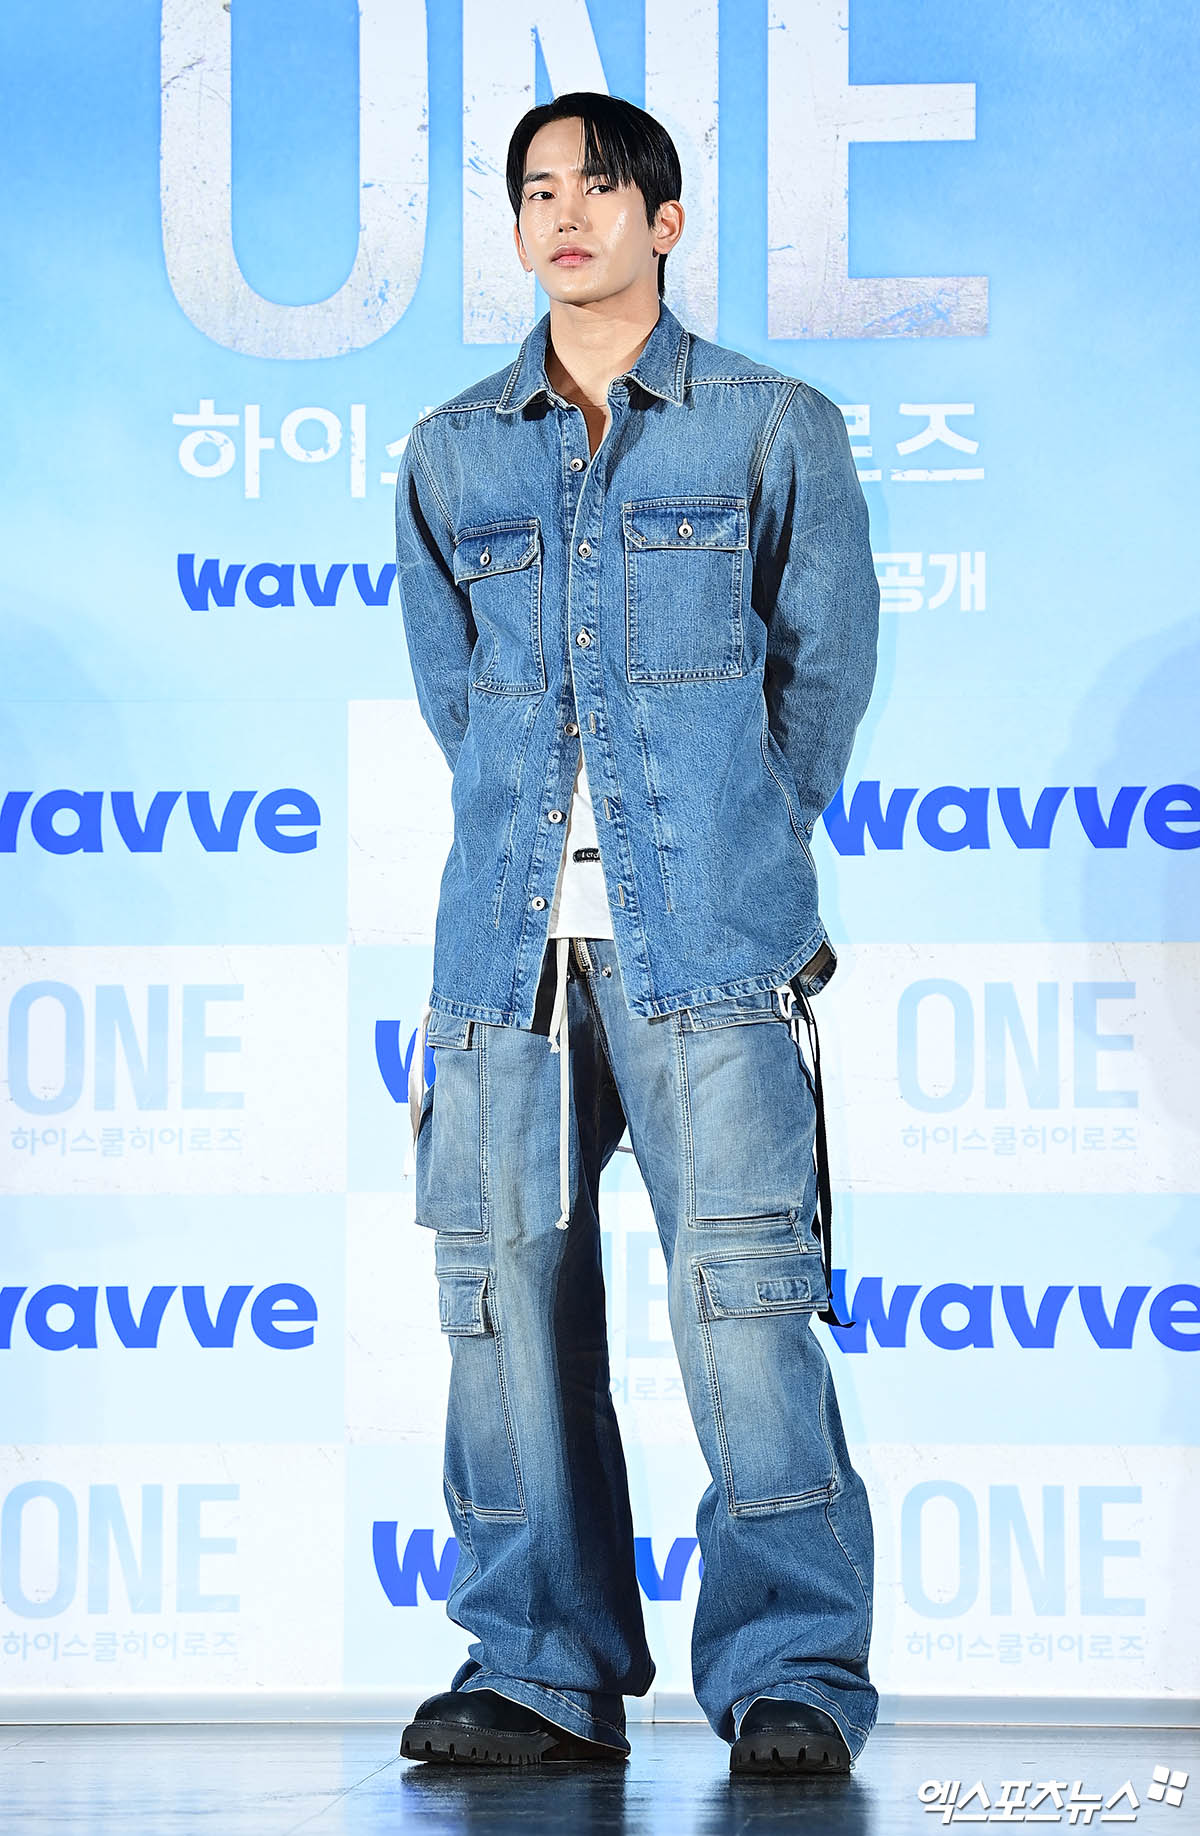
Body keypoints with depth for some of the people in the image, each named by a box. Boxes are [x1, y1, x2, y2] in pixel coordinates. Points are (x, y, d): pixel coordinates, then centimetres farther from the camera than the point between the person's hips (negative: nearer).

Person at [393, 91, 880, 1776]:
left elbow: (827, 660, 12)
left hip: (705, 936, -3)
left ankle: (793, 1673, 0)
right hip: (510, 933, 3)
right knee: (510, 1290, 2)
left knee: (741, 1293, -9)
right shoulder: (452, 457, 14)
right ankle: (543, 1672, 11)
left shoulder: (774, 428, 6)